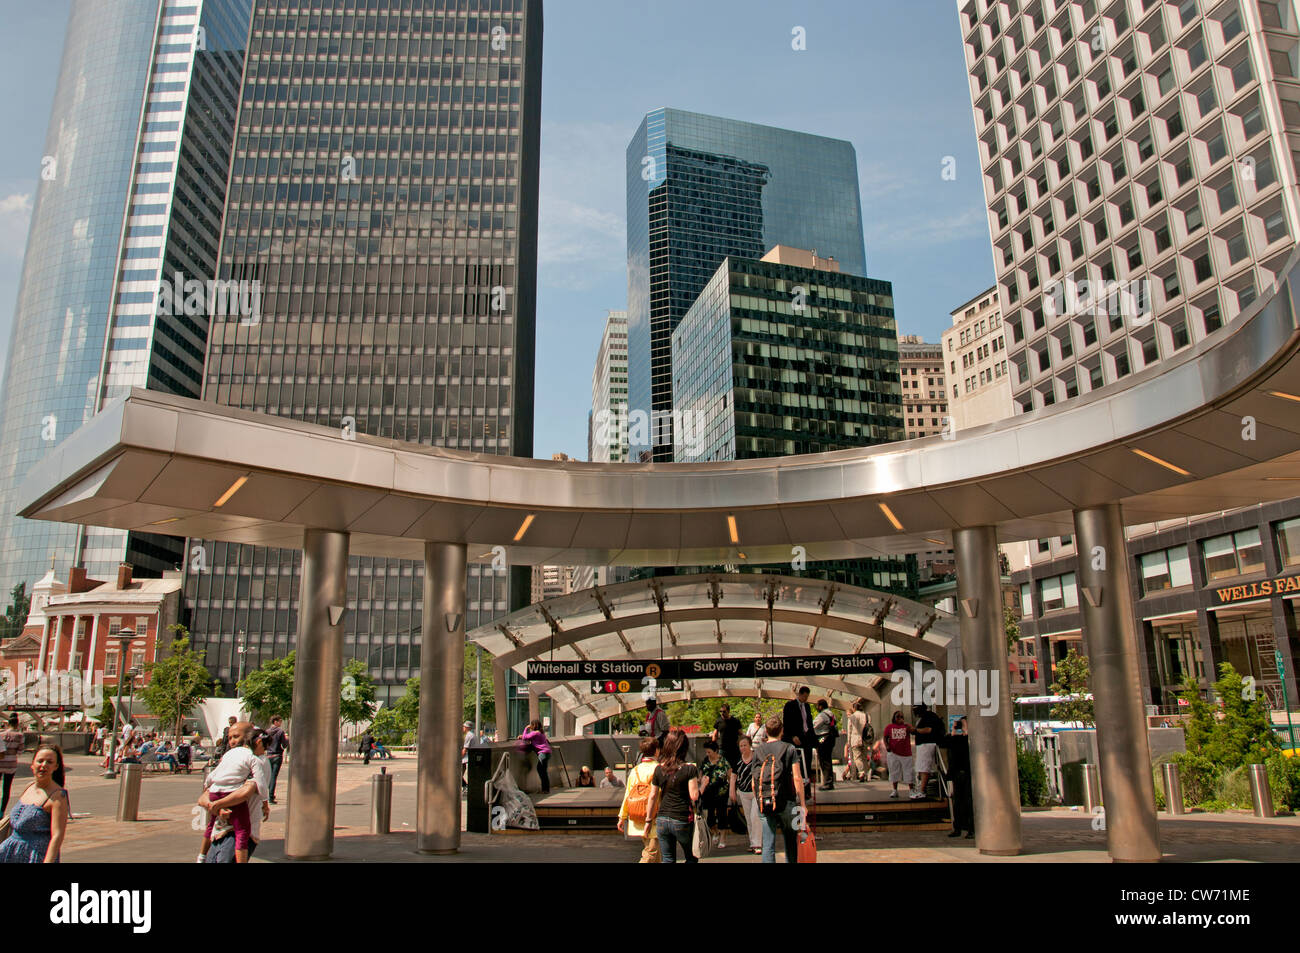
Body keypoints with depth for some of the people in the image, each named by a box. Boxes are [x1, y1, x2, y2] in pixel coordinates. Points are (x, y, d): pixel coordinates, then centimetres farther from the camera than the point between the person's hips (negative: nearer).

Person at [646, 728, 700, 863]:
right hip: (682, 821, -4)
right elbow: (694, 796, -15)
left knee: (667, 860, 14)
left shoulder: (659, 768, 0)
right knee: (692, 858, 16)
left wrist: (649, 819, 16)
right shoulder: (689, 769, -12)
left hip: (662, 820, 4)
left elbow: (652, 796, 6)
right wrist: (699, 784, 4)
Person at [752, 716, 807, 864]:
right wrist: (803, 804, -1)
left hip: (764, 802, 2)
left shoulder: (757, 751, 7)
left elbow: (754, 783, 8)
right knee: (790, 840, 14)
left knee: (768, 845, 3)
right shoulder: (790, 749, -2)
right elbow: (797, 778, -6)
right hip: (785, 802, -2)